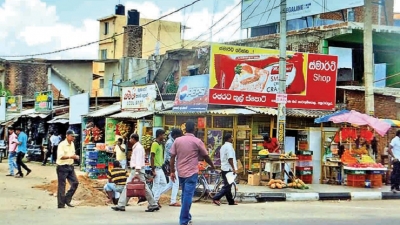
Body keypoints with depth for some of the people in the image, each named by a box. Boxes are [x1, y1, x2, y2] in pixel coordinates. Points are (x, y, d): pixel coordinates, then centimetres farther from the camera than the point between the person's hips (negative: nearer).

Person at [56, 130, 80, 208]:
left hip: (70, 166, 8)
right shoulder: (62, 145, -16)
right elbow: (60, 156, -25)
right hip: (62, 167, -8)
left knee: (75, 183, 5)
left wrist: (75, 156, 2)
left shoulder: (72, 144, 10)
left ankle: (67, 200, 18)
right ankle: (61, 205, 7)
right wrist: (71, 157, -32)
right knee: (62, 186, 0)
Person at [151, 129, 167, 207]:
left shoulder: (160, 144, 14)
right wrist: (153, 170, -20)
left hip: (160, 168, 10)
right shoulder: (155, 144, -14)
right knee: (156, 185, -5)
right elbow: (152, 157, -18)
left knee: (163, 183, 12)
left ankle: (156, 199, 18)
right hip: (156, 168, -9)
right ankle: (154, 202, 2)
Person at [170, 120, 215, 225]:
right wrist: (212, 166, 18)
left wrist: (172, 172, 8)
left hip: (181, 172, 5)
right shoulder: (197, 141, -7)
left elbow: (172, 157, 1)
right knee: (188, 196, -4)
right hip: (192, 173, -4)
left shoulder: (177, 140, 2)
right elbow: (206, 156, 1)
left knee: (184, 195, 18)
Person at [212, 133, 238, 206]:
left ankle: (231, 201, 18)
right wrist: (233, 168, -20)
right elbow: (230, 159, -22)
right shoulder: (229, 146, -14)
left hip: (224, 168, 10)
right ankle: (216, 198, -13)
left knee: (227, 186, 12)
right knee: (227, 186, -7)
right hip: (228, 169, -10)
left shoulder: (223, 146, 16)